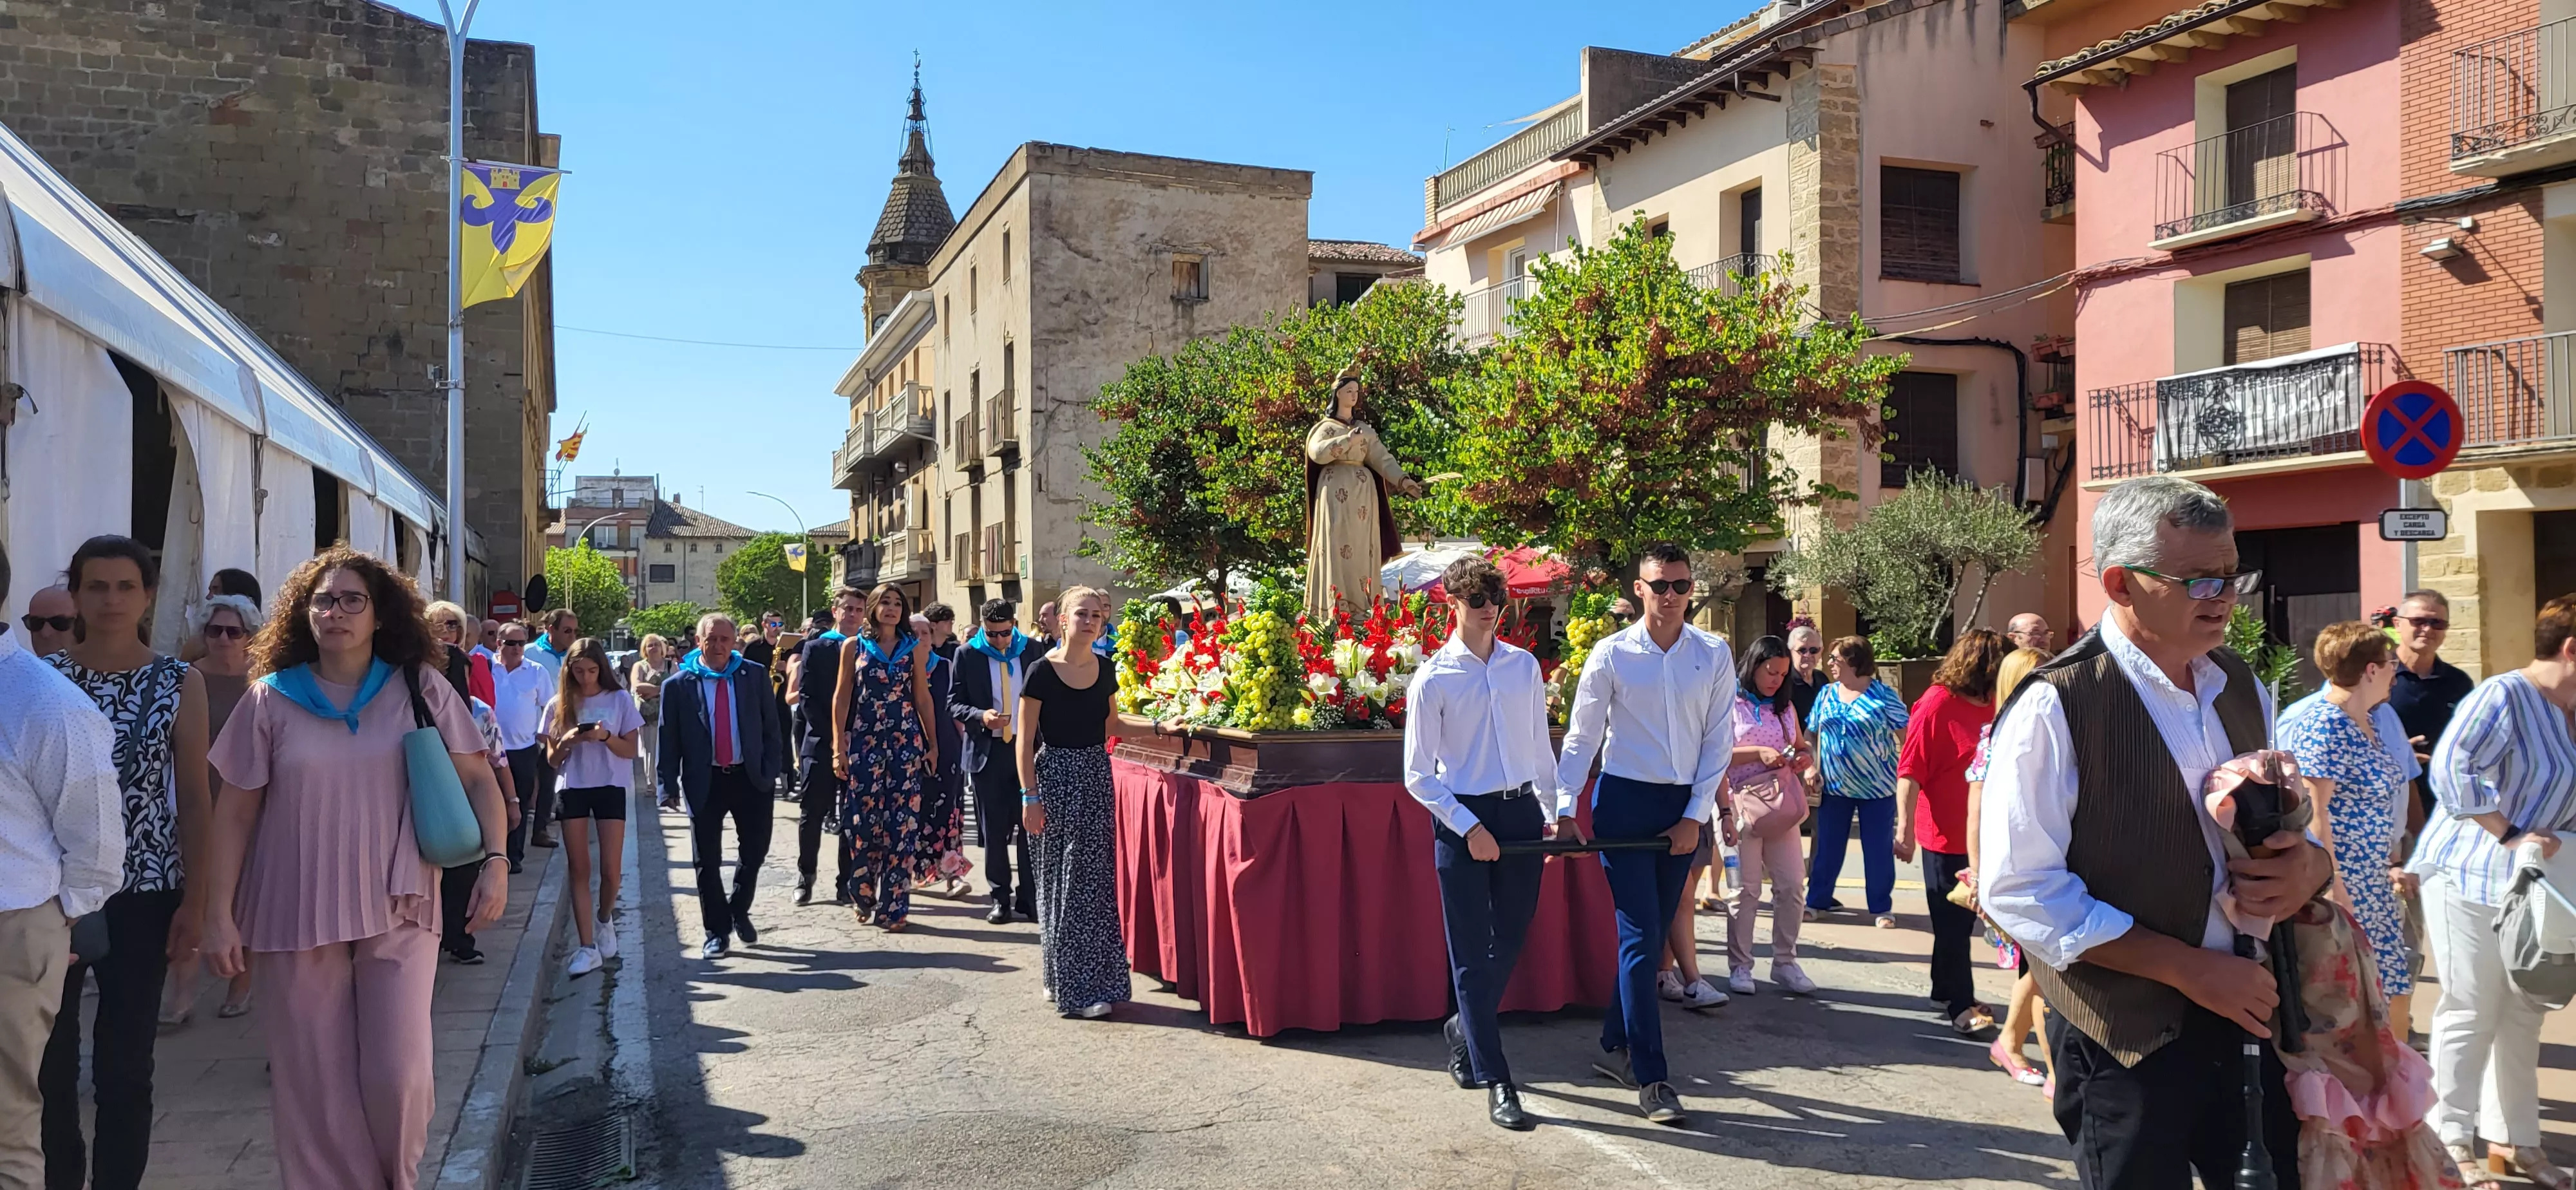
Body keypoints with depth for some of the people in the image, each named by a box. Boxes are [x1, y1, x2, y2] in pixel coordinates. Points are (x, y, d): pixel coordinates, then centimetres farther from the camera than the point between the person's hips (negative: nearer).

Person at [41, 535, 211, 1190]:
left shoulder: (180, 684, 2)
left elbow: (194, 799, 2)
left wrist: (196, 901, -3)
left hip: (144, 895, -1)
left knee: (125, 1065, 5)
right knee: (45, 1058, 3)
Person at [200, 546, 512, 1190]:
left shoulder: (420, 689, 2)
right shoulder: (269, 700, 2)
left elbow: (477, 779, 3)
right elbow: (234, 811, 4)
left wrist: (495, 860, -10)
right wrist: (219, 914, 1)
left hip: (399, 912, -1)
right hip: (296, 915, 1)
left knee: (398, 1074, -5)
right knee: (315, 1085, 4)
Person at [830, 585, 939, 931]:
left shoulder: (914, 648, 7)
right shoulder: (853, 646, 5)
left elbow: (922, 698, 9)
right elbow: (841, 697, 4)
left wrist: (932, 744, 8)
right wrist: (839, 747, -2)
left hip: (906, 741, 0)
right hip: (864, 741, 0)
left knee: (902, 822, -3)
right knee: (863, 820, 2)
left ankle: (893, 906, 4)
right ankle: (863, 895, 22)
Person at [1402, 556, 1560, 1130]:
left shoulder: (1524, 666, 5)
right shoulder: (1434, 679, -8)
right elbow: (1418, 775, -6)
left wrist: (1553, 812, 11)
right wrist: (1468, 828, -13)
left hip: (1521, 811, 5)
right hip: (1462, 819, -4)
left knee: (1510, 941, 14)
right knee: (1472, 953, 0)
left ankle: (1465, 1028, 39)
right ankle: (1496, 1083, 6)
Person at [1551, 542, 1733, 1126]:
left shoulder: (1714, 655, 2)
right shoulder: (1611, 655, -5)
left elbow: (1718, 741, 3)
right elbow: (1581, 737, -1)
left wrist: (1695, 817, -3)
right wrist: (1565, 810, -7)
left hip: (1684, 809, 4)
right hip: (1625, 799, -3)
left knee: (1653, 935, 11)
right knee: (1640, 937, -7)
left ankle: (1615, 1046, 29)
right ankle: (1650, 1079, -2)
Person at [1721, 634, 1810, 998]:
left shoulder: (1786, 707, 15)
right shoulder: (1730, 704, -4)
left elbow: (1799, 747, 24)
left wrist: (1800, 759, 1)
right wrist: (1759, 753, -18)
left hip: (1780, 804, 5)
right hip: (1743, 803, -5)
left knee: (1793, 884, 1)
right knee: (1746, 889, -2)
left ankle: (1785, 963, 14)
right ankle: (1739, 967, 8)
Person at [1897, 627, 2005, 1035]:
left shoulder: (1992, 705, 5)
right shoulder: (1937, 704, -16)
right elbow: (1910, 771, -17)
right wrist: (1905, 828, -20)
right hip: (1946, 834, -7)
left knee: (1963, 917, 17)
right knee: (1952, 921, 2)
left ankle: (1946, 990, 30)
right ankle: (1959, 1005, 9)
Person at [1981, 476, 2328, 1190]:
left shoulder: (2243, 691, 7)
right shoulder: (2053, 708, -15)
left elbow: (2287, 826, 19)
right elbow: (2019, 892, -18)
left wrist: (2310, 864, -6)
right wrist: (2191, 969, -19)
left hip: (2253, 1016, 6)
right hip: (2128, 1043, -6)